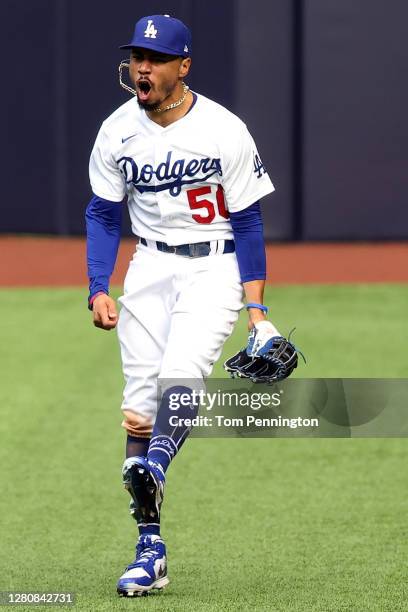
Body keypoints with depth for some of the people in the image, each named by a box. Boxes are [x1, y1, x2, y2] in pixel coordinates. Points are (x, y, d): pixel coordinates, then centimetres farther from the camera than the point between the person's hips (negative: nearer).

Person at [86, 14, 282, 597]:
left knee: (180, 373, -28)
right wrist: (98, 290, -6)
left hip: (214, 268, -3)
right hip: (149, 268, 3)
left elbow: (247, 222, -6)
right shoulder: (117, 131, -2)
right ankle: (150, 549, 0)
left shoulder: (225, 131, -12)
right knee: (139, 400, -3)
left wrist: (256, 307, -11)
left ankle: (151, 473, -50)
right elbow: (103, 215, 7)